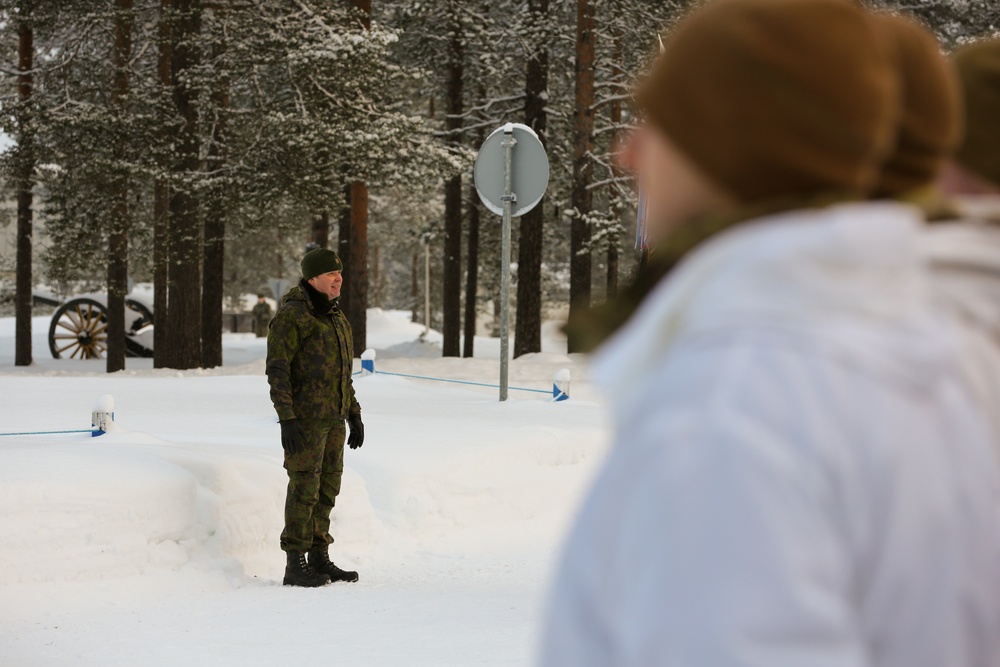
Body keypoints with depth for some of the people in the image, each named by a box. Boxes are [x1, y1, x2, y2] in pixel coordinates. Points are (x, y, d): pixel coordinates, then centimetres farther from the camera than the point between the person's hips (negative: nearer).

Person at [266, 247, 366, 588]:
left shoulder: (335, 317, 15)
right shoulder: (291, 316, -11)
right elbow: (277, 370, -15)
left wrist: (354, 416, 18)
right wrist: (287, 420, -22)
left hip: (333, 418, 8)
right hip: (305, 418, -8)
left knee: (327, 486, 10)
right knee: (304, 487, -7)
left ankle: (319, 559, 17)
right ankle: (295, 566, -2)